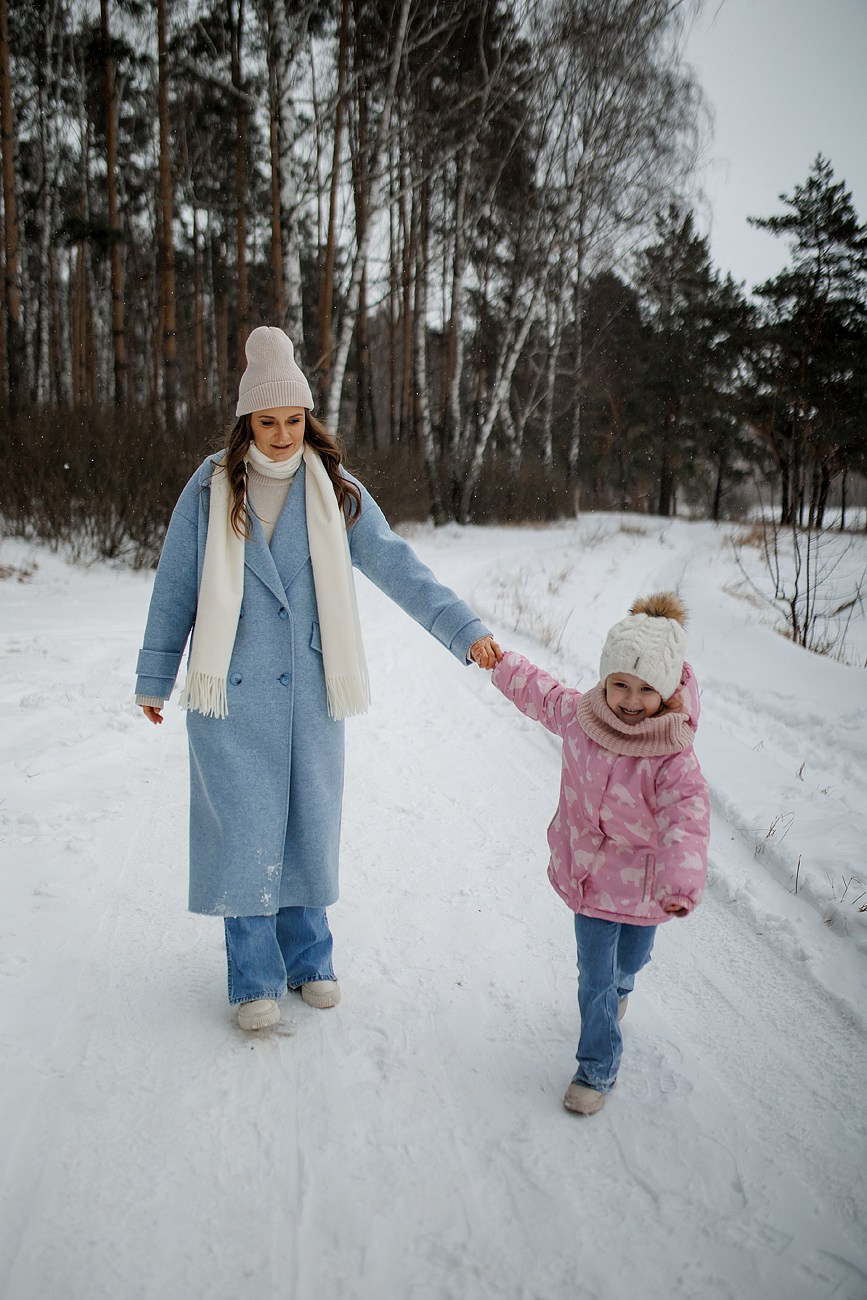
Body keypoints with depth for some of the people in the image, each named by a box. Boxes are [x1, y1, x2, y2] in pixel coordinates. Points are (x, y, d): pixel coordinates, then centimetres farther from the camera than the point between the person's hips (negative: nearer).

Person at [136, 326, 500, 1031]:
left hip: (311, 688, 2)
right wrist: (154, 678, 10)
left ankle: (308, 959, 29)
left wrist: (465, 629, -17)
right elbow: (175, 589, 6)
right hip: (234, 690, -1)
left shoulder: (336, 491, 2)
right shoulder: (210, 490, 0)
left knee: (310, 820, 10)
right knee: (246, 827, 1)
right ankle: (255, 979, 17)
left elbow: (398, 566, -6)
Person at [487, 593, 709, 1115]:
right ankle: (597, 1070, 28)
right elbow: (540, 692, 9)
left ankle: (619, 986, 61)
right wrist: (501, 663, 24)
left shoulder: (673, 755, -27)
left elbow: (688, 814, -39)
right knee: (595, 979, 7)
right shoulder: (578, 714, -13)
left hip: (644, 886, -2)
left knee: (628, 964, 24)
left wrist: (684, 878, -57)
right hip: (589, 876, 2)